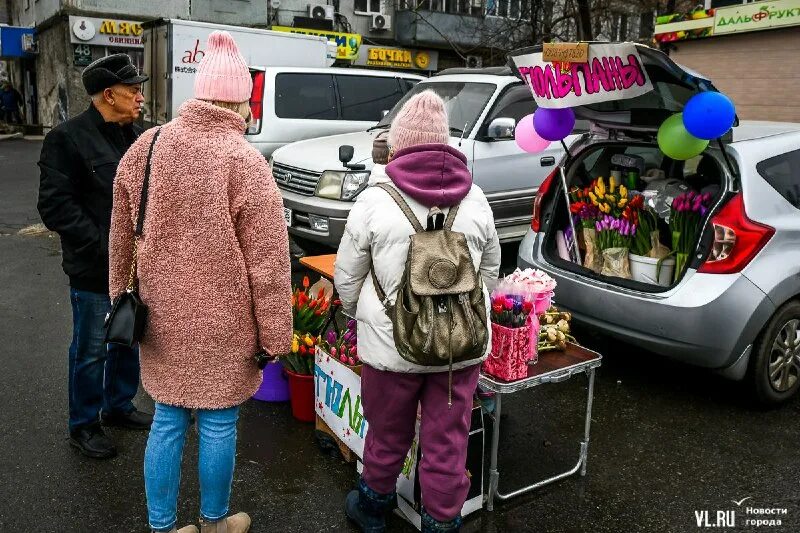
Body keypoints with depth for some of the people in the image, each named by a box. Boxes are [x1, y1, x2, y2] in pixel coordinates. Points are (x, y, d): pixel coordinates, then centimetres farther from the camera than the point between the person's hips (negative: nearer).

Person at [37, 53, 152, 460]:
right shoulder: (69, 138, -12)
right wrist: (104, 248, -21)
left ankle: (119, 405, 39)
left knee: (129, 341, 19)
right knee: (92, 350, 6)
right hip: (94, 272, -7)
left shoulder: (136, 137, 9)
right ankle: (83, 425, 25)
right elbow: (55, 206, -17)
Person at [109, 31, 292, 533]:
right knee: (218, 424, 13)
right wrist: (275, 335, -7)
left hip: (162, 317, 5)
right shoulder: (245, 161, -17)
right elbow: (267, 262, -16)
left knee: (168, 421, 17)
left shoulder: (147, 146, -1)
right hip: (222, 323, -4)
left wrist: (122, 298, 21)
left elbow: (122, 238, 9)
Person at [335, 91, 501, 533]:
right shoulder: (474, 199, 1)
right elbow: (490, 271, 13)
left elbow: (346, 279, -1)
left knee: (388, 435, 18)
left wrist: (362, 315, 18)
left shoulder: (375, 200, -9)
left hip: (393, 343, -2)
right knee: (448, 442, 13)